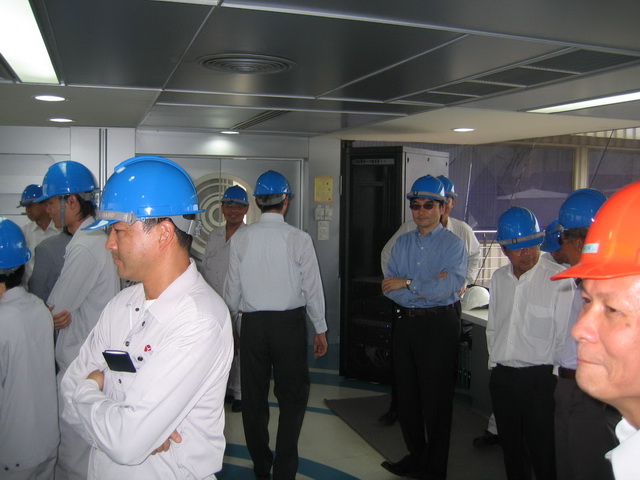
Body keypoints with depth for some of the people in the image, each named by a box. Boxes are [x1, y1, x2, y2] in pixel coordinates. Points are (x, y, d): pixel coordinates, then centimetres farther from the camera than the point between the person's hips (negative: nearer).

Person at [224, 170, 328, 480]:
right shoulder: (299, 239, -9)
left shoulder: (240, 238, -4)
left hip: (252, 324, 2)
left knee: (253, 397, 15)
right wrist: (320, 329, 5)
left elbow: (233, 286, 2)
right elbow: (312, 288, -5)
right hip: (290, 323, -2)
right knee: (292, 396, 11)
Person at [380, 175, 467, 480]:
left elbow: (448, 287, -21)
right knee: (406, 395, 15)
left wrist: (407, 283, -14)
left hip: (439, 325, -5)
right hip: (405, 322, 6)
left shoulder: (453, 245, -6)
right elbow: (389, 288, -2)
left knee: (436, 399, 5)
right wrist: (426, 288, -16)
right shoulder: (402, 243, 9)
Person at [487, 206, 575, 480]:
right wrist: (494, 364, 12)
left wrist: (553, 377, -11)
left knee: (544, 456, 2)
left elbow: (565, 334, -11)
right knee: (511, 449, 18)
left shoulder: (559, 278, -11)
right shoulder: (499, 278, 9)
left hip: (540, 378, -6)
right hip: (501, 377, 6)